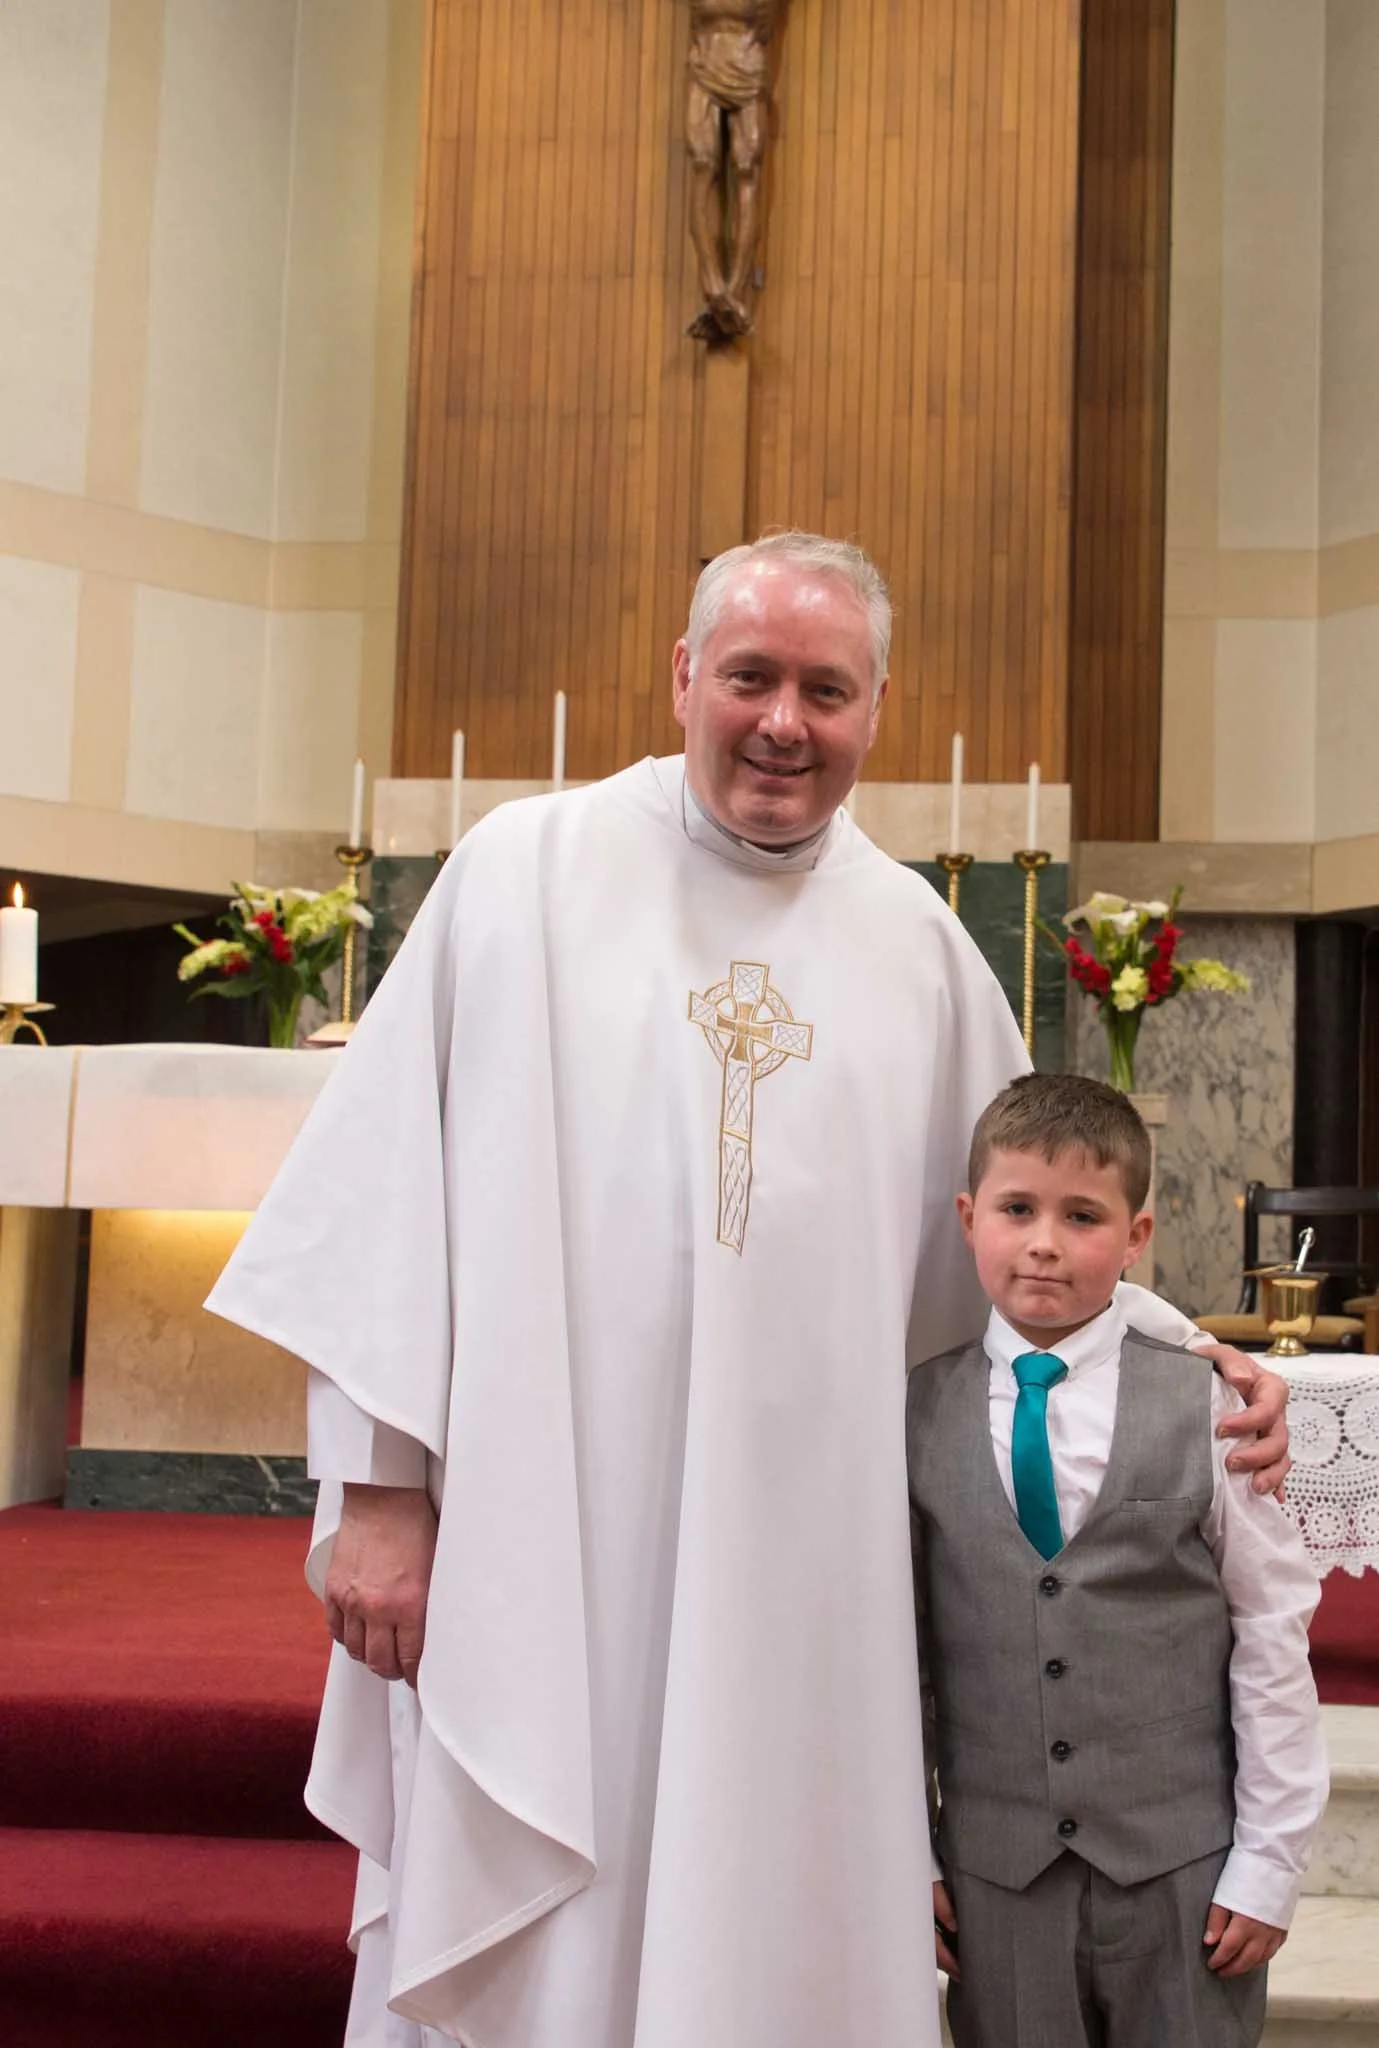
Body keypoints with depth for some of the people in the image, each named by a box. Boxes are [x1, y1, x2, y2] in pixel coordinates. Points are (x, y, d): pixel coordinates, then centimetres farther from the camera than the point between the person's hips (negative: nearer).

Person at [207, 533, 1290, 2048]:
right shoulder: (530, 869, 0)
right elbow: (387, 1191, -3)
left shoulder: (921, 944, 8)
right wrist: (375, 1487, -7)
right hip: (539, 1558, -2)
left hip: (800, 1573, 3)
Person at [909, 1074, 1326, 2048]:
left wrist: (1270, 1865, -2)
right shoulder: (917, 1417, -4)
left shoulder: (1205, 1409, -8)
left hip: (1183, 1869, -1)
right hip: (992, 1872, 1)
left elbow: (1274, 1643, -4)